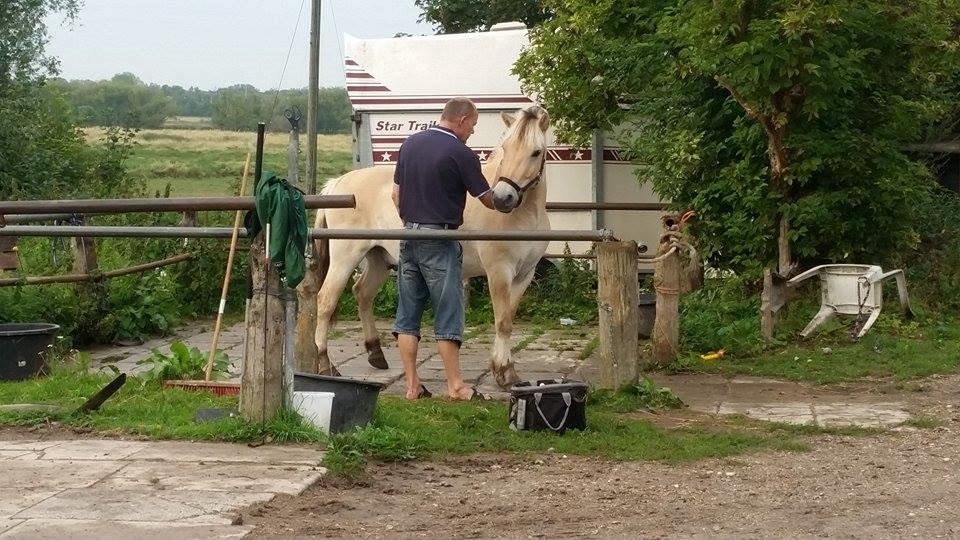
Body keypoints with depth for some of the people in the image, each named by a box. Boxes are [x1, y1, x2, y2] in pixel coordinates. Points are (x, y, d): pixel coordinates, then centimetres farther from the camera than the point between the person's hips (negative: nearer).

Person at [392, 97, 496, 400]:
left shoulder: (411, 144, 9)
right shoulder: (461, 153, -11)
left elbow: (396, 194, 13)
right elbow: (488, 199, -5)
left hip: (409, 236, 6)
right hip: (440, 239, -6)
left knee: (408, 313, 9)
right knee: (448, 314, 1)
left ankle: (412, 385, 10)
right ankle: (455, 386, 5)